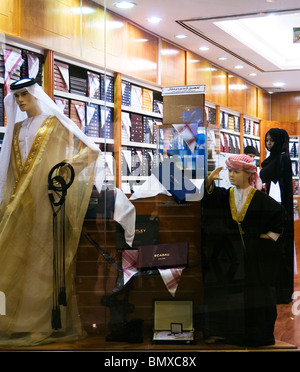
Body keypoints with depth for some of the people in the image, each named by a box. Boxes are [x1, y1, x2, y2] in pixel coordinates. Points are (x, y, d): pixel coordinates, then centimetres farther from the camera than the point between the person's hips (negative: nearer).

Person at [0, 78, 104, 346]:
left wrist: (69, 164, -19)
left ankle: (52, 322, -2)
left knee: (46, 259, -6)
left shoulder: (55, 123, 3)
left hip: (46, 200, -5)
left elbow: (91, 150, -2)